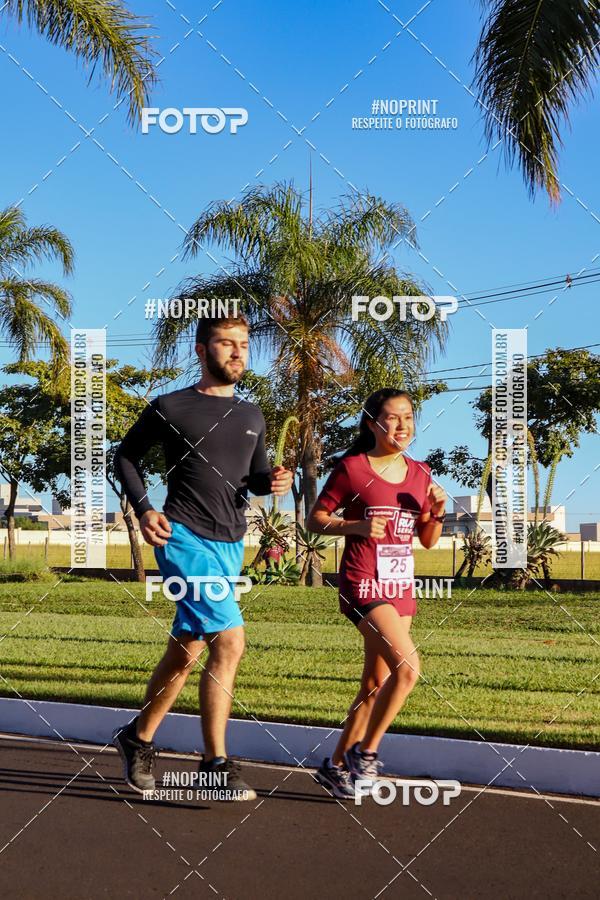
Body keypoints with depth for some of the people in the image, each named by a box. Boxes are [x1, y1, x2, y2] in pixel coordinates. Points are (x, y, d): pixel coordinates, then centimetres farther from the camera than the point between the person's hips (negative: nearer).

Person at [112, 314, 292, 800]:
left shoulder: (251, 417, 14)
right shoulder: (170, 408, -2)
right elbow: (126, 455, 7)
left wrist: (274, 482, -2)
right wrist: (143, 509, -6)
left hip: (230, 545, 7)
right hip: (184, 538, -7)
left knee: (188, 649, 13)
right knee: (230, 640, -19)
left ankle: (139, 737, 32)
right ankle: (216, 764, -12)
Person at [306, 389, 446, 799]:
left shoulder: (420, 473, 9)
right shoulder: (352, 468, -7)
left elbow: (428, 540, 14)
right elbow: (315, 519, -2)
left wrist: (438, 512, -5)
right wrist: (357, 526, -17)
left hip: (401, 587, 7)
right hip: (364, 584, -7)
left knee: (375, 685, 10)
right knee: (408, 667, -22)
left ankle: (336, 765, 23)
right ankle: (365, 752, -5)